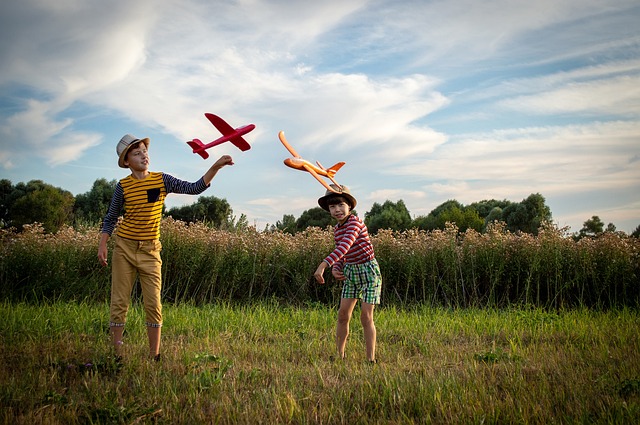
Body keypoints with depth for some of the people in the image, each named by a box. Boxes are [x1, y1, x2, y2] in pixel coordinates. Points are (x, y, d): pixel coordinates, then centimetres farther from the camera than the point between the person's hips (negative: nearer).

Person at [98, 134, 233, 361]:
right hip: (124, 248, 0)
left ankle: (154, 355, 7)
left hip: (150, 251, 0)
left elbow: (195, 188, -6)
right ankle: (117, 354, 12)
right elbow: (110, 218, 8)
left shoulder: (162, 180, 0)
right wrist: (102, 246, -1)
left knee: (153, 304, -2)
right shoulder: (123, 186, -1)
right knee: (119, 302, 2)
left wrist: (215, 167, -17)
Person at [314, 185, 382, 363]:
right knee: (343, 315, 5)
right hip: (350, 273, 7)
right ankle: (340, 355, 17)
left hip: (369, 271, -7)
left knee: (366, 317, -8)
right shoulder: (336, 229, 5)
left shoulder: (355, 222, -21)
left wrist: (323, 265, -45)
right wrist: (335, 270, -11)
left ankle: (371, 359, -1)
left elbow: (344, 247, -36)